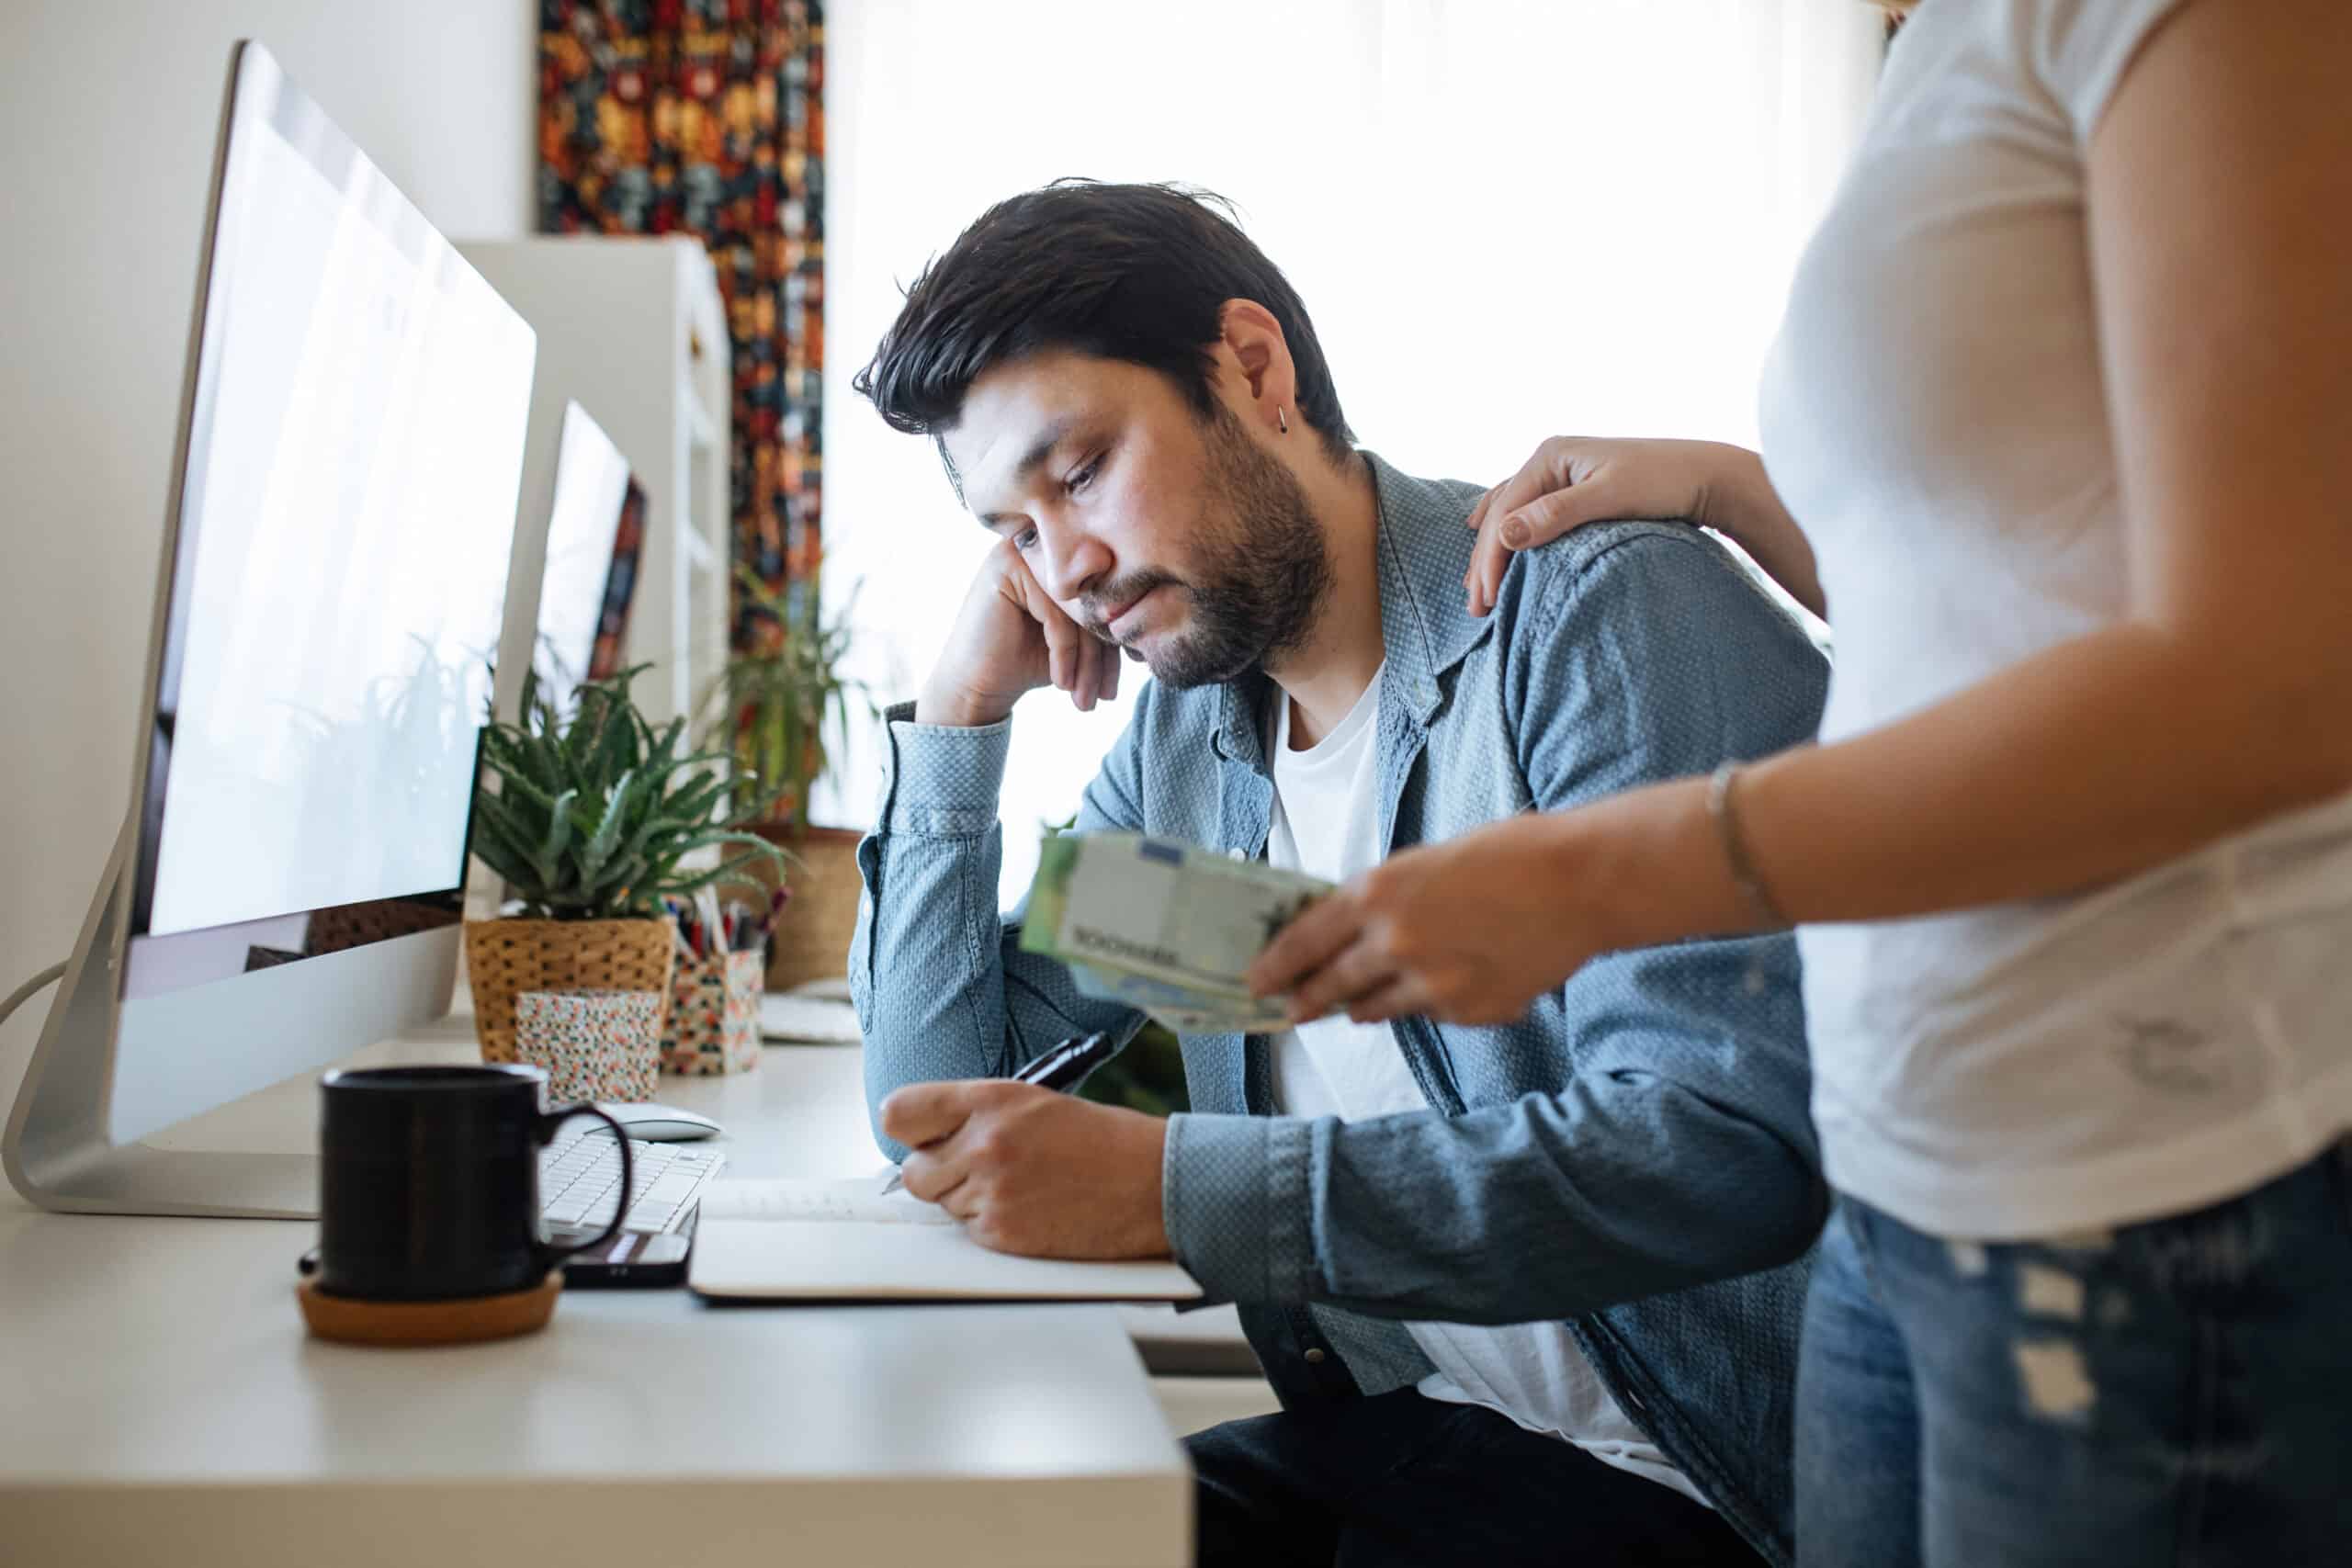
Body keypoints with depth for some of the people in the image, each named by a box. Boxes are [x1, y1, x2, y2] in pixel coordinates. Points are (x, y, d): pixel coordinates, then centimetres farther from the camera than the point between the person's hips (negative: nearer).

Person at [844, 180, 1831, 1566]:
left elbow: (1730, 1144, -26)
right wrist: (961, 709, 3)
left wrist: (1174, 1189, -28)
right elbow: (934, 1105, 11)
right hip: (1384, 1440, 7)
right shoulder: (1184, 735, 8)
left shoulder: (1610, 615, -14)